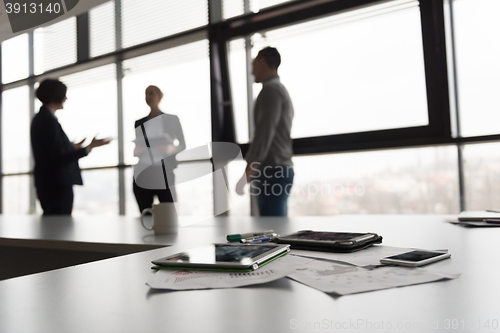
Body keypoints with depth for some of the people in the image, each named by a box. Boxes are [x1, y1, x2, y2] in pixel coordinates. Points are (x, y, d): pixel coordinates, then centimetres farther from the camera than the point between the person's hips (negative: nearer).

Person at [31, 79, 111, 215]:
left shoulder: (39, 118, 15)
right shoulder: (49, 120, -15)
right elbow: (59, 159, -20)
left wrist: (72, 147, 30)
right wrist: (89, 147, -20)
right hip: (57, 186, -11)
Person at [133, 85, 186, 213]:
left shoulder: (171, 119, 11)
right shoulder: (139, 123, 18)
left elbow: (182, 145, 8)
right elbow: (135, 150, 20)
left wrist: (171, 148, -13)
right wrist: (136, 150, -3)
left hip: (164, 174, -3)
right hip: (143, 174, 3)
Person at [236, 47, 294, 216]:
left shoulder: (270, 89, -6)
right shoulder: (281, 90, 25)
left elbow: (265, 132, -17)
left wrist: (249, 170, -19)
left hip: (272, 172, -10)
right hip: (282, 170, 10)